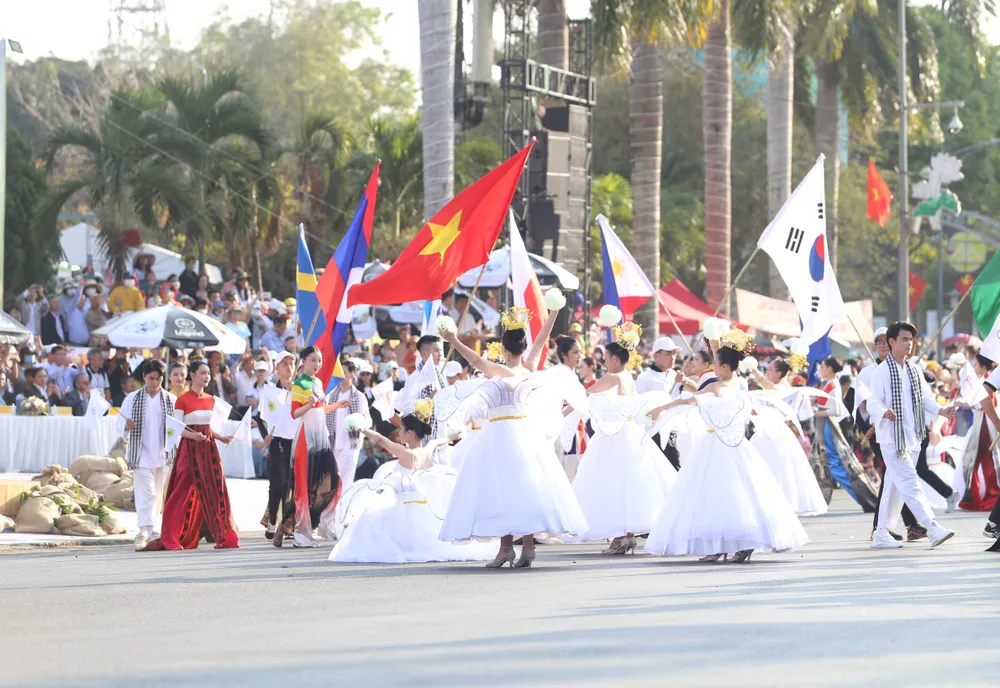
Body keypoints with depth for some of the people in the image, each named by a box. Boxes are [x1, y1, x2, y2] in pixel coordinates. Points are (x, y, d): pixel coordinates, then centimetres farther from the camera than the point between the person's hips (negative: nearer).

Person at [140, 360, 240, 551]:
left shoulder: (210, 400, 13)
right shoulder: (182, 400, -5)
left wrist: (220, 437, 4)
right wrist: (194, 436, -24)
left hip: (209, 449, 6)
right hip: (190, 449, -6)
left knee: (216, 490, 1)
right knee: (185, 492, -5)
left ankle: (224, 536, 5)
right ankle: (171, 539, 3)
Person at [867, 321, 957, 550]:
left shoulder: (914, 370, 12)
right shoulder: (881, 372, -8)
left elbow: (925, 399, 15)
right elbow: (872, 403, -11)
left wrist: (941, 411, -3)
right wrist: (884, 413, -32)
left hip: (912, 437, 7)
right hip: (891, 438, -7)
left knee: (895, 486, 11)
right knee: (910, 482, -14)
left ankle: (881, 535, 17)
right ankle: (933, 529, -24)